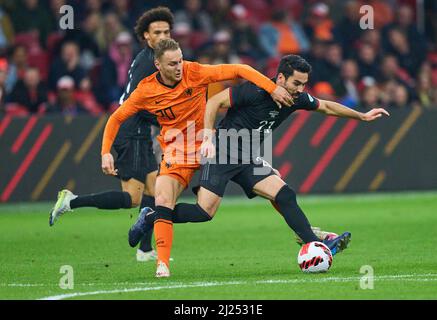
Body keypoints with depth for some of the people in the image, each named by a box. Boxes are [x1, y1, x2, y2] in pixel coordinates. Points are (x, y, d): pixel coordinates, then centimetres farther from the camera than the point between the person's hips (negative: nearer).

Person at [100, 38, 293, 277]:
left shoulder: (195, 73, -14)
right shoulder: (146, 90, -10)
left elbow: (239, 70, -13)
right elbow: (116, 118, 3)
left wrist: (272, 89, -22)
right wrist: (106, 152, -8)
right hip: (175, 156, -1)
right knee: (162, 200, -24)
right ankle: (162, 264, -20)